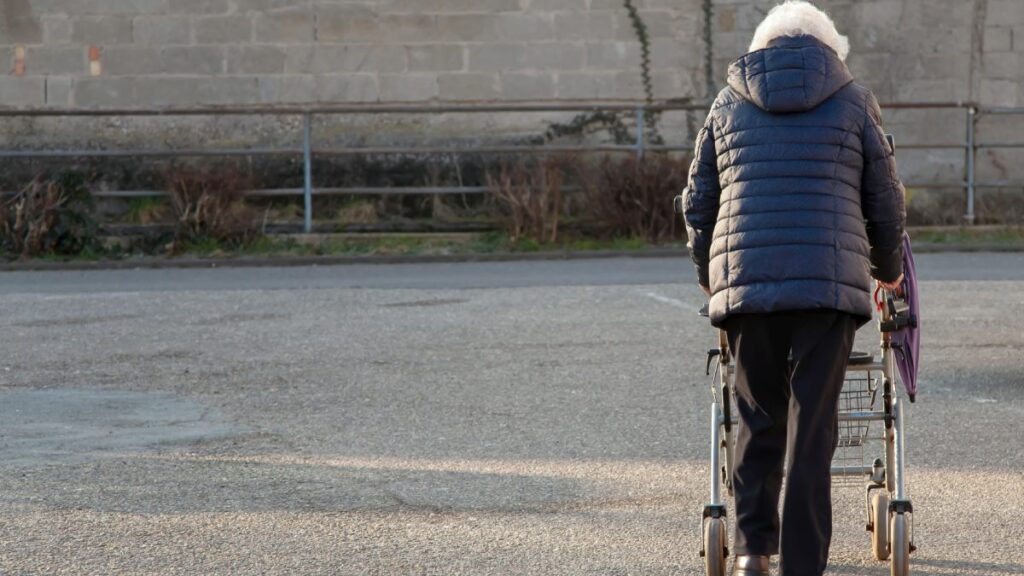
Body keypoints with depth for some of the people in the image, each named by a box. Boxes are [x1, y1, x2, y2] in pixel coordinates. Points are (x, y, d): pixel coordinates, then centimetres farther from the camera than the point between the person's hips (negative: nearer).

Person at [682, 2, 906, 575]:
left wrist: (710, 275, 33)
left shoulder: (729, 105, 13)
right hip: (829, 287, -2)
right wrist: (888, 269, 31)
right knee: (812, 431, 0)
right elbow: (886, 201, 13)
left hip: (744, 284, 2)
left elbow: (699, 204, 17)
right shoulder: (854, 102, 9)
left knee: (759, 419, 15)